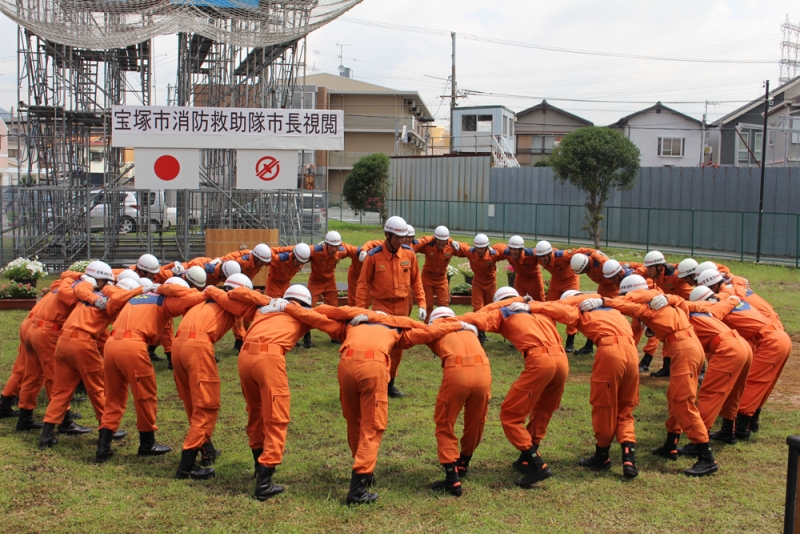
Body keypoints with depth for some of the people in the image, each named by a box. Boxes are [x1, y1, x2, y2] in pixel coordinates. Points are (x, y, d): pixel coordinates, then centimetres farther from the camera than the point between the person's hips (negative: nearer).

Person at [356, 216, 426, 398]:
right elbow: (363, 284, -4)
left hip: (402, 306, 4)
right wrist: (360, 310, -10)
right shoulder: (373, 256, -10)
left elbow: (416, 280, 7)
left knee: (398, 347, 10)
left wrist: (421, 304, 1)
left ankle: (390, 383, 24)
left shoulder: (409, 254, -1)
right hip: (381, 306, -4)